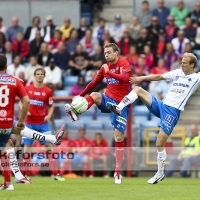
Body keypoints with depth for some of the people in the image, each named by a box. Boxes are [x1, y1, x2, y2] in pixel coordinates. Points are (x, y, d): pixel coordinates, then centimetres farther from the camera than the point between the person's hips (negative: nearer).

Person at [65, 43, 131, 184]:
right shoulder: (105, 67, 8)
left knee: (119, 137, -5)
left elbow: (125, 78, -28)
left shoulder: (124, 64, -9)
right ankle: (75, 112, -54)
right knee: (95, 96, -30)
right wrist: (80, 96, 17)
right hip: (109, 99, 5)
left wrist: (109, 73, -30)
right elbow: (94, 83, 18)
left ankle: (117, 172, 3)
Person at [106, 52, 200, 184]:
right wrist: (142, 78, 23)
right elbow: (159, 76, 24)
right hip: (161, 105, 7)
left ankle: (160, 173, 4)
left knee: (159, 143, -11)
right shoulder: (178, 73, 14)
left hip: (173, 111, -7)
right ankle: (118, 108, -16)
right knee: (138, 89, -3)